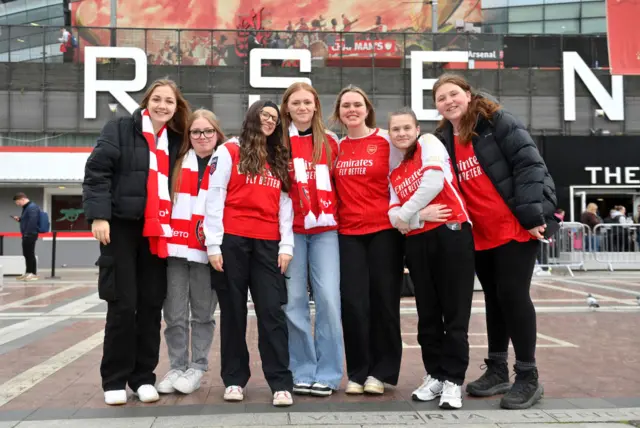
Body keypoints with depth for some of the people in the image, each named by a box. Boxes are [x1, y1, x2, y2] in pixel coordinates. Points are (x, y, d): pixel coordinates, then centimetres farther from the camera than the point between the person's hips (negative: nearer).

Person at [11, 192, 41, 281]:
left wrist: (27, 233, -24)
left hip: (30, 235, -10)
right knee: (26, 254, 14)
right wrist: (19, 219, 10)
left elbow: (32, 221, -25)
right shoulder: (26, 207, 17)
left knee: (30, 254, -6)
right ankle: (28, 273, 21)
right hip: (27, 235, 10)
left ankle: (34, 274, -2)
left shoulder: (32, 207, -17)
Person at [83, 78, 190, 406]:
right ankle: (114, 379, 11)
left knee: (152, 304, 6)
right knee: (122, 304, -2)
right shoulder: (119, 129, -1)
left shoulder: (176, 140, 12)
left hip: (158, 232, 4)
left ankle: (143, 376, 18)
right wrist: (98, 215, -17)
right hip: (121, 227, -4)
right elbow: (96, 171, -8)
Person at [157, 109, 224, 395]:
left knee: (202, 313, 6)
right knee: (175, 314, 4)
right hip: (176, 247, 2)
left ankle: (197, 368, 16)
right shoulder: (177, 163, 13)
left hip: (207, 249, -2)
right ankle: (177, 367, 16)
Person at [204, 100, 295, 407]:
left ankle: (281, 383, 0)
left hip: (267, 244, 3)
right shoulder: (229, 152, 4)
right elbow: (214, 198, -1)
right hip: (233, 241, -3)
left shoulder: (280, 160, 18)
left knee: (272, 311, -2)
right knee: (233, 311, 5)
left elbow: (285, 204, 13)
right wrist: (213, 244, -8)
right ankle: (234, 379, 16)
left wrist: (286, 245, 3)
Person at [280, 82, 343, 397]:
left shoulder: (330, 142, 10)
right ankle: (302, 372, 13)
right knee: (294, 300, 0)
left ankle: (327, 374, 6)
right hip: (291, 229, -1)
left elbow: (338, 183, 15)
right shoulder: (278, 142, 6)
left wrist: (331, 212, 3)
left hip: (325, 228, 1)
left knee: (328, 298, -6)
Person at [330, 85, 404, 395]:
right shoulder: (335, 146, 12)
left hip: (384, 230, -3)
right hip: (348, 233, 3)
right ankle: (358, 372, 14)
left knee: (383, 300, 3)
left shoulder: (386, 140, 1)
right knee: (352, 302, 0)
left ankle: (382, 372, 17)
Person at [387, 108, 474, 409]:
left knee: (454, 312, -2)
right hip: (417, 242, 6)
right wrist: (402, 216, -16)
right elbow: (393, 212, 8)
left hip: (451, 233, -6)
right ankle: (435, 375, 22)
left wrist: (407, 213, -6)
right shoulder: (394, 171, 17)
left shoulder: (430, 143, 3)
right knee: (427, 313, 10)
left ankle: (453, 380, 6)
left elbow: (435, 180, -15)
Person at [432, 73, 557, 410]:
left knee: (512, 295, -7)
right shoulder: (443, 140, 10)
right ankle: (497, 370, 26)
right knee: (493, 298, 13)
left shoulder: (497, 121, -7)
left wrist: (532, 215, -19)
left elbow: (528, 164, -14)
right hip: (481, 234, 6)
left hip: (517, 226, -6)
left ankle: (528, 378, 5)